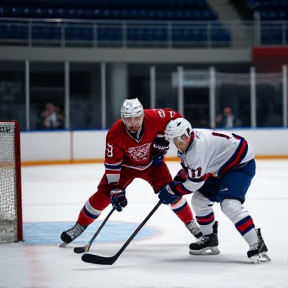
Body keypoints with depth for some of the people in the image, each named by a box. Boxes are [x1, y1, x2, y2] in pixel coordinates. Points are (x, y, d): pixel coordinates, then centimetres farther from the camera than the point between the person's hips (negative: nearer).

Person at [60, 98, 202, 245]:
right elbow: (112, 164, -26)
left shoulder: (154, 117, -31)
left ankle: (190, 223, 11)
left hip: (152, 162, 1)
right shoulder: (115, 134, -32)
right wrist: (115, 190, -30)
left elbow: (175, 117, -11)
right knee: (103, 195, -10)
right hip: (125, 165, -1)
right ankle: (80, 226, 8)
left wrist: (162, 138, -20)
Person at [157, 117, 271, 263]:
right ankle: (210, 240, 25)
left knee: (229, 204, -28)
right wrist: (178, 180, 9)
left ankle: (257, 245, -28)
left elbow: (195, 181, -26)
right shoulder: (186, 143, 0)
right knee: (199, 199, 11)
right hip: (222, 167, 11)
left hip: (241, 164, -11)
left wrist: (172, 190, -15)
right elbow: (189, 167, 20)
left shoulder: (199, 146, -31)